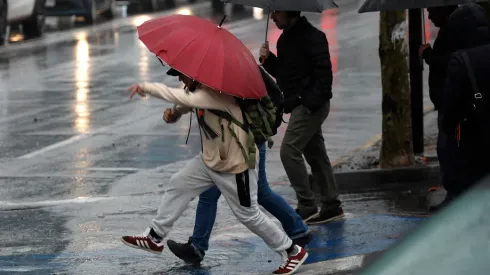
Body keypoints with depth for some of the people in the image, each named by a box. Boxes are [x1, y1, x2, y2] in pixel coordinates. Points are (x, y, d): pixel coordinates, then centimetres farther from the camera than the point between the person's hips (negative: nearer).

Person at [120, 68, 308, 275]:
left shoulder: (216, 92, -30)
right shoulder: (200, 90, -1)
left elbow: (186, 99, -42)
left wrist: (148, 87, -37)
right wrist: (173, 112, -11)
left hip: (235, 166, -9)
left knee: (248, 215, 1)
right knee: (178, 186, 9)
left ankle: (293, 252, 15)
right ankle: (154, 238, 20)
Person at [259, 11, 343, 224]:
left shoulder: (312, 37, -15)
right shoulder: (285, 39, 14)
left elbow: (324, 72, -20)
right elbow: (282, 72, 21)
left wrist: (312, 102, -25)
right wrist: (268, 59, 2)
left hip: (310, 105, -10)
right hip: (300, 105, 10)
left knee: (289, 150, -13)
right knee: (315, 155, 12)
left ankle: (306, 206, -10)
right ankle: (331, 206, 18)